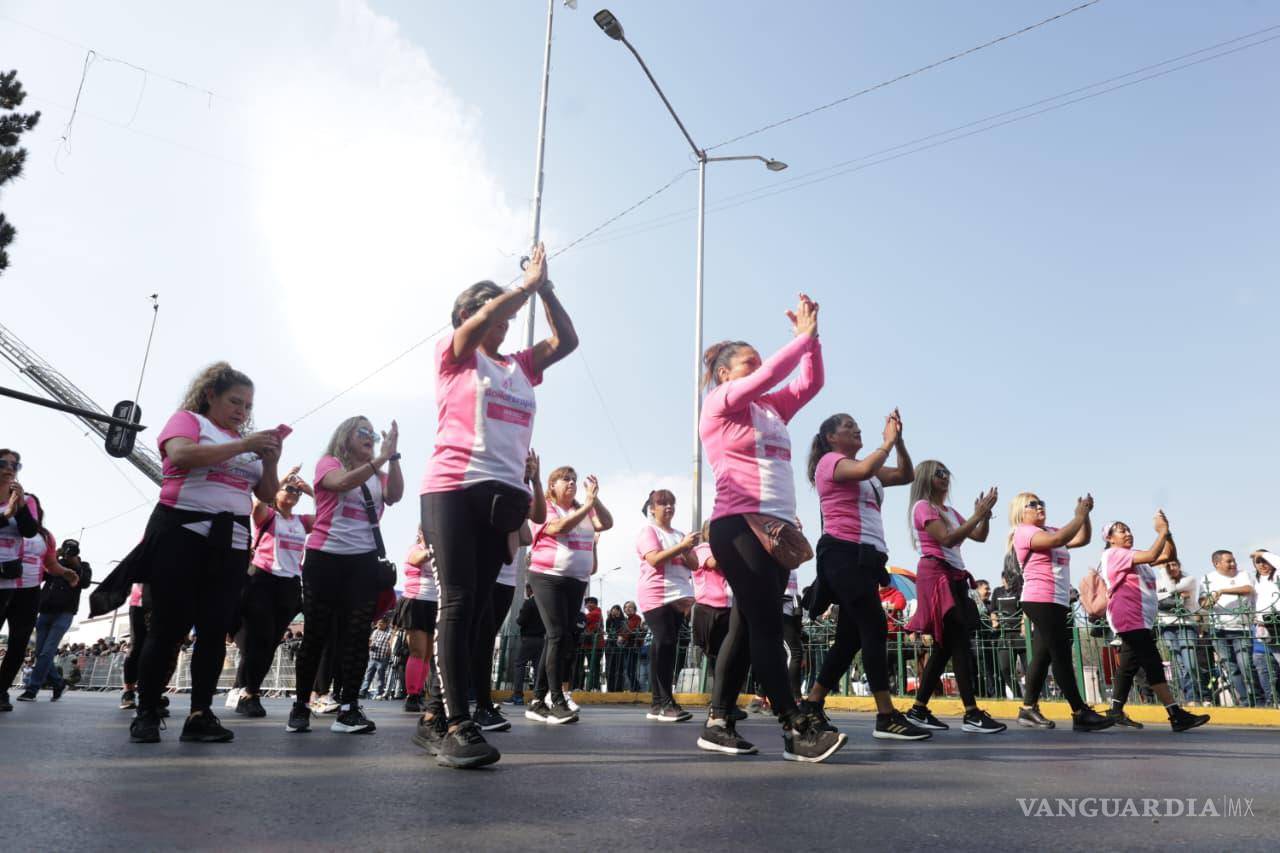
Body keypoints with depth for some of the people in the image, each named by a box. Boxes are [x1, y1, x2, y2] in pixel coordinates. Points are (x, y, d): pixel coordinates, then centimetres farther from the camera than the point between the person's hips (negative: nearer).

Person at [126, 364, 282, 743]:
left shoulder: (248, 440, 18)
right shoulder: (187, 419, 5)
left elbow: (268, 495, 14)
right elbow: (182, 455, -18)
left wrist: (270, 462, -4)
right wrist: (242, 446, -19)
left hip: (230, 543, 5)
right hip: (182, 533, -5)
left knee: (214, 630, 1)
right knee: (169, 627, -4)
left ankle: (200, 715, 5)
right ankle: (146, 713, 8)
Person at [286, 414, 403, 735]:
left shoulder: (379, 475, 13)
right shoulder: (329, 462, 3)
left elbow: (395, 496, -7)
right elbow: (343, 483, -19)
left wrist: (393, 456, -15)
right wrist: (381, 457, -26)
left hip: (364, 561, 3)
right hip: (326, 557, -3)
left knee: (357, 634, -2)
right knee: (316, 633, 3)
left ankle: (348, 709, 0)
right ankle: (300, 706, 17)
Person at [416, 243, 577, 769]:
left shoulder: (520, 367, 22)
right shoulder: (454, 354, 8)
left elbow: (566, 340, 18)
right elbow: (485, 314, -9)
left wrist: (545, 287, 13)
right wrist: (529, 283, 3)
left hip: (504, 496, 6)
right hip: (453, 489, -6)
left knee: (473, 610, 4)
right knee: (457, 603, -12)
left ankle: (435, 720, 11)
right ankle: (458, 725, -14)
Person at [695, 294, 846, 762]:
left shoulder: (770, 407, 22)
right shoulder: (720, 403, 2)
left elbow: (810, 382, 18)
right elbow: (773, 371, -9)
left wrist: (811, 338, 8)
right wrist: (804, 335, 0)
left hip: (779, 527, 8)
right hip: (739, 526, -8)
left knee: (747, 626, 6)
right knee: (766, 624, -11)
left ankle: (718, 723, 11)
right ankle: (798, 729, -12)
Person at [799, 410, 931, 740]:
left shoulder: (864, 469, 24)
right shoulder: (830, 462, 0)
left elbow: (907, 475, 20)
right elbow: (866, 469, -20)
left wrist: (899, 440, 8)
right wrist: (887, 441, -5)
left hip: (864, 557, 9)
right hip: (844, 554, -9)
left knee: (852, 635, 7)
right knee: (875, 628, -14)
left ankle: (811, 705, 14)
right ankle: (887, 717, -12)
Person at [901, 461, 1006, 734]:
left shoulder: (950, 511, 21)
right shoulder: (923, 506, -5)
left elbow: (980, 537, 15)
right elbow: (947, 539, -17)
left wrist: (986, 514, -2)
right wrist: (977, 514, -16)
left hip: (954, 577, 9)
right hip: (937, 577, -9)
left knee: (945, 646, 6)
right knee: (959, 643, -15)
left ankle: (918, 710, 11)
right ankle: (972, 714, -16)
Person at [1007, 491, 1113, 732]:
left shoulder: (1050, 530, 21)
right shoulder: (1024, 532, -7)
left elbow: (1083, 539, 16)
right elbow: (1058, 540, -23)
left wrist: (1086, 515, 3)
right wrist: (1079, 515, -14)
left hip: (1057, 602, 9)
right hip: (1041, 601, -9)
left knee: (1043, 656, 8)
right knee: (1061, 655, -11)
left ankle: (1028, 710, 12)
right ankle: (1080, 713, -10)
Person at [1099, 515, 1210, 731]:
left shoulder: (1134, 556, 21)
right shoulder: (1114, 554, -8)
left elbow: (1169, 555, 10)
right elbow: (1151, 555, -21)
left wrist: (1167, 532, -3)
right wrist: (1161, 532, -12)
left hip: (1139, 620, 10)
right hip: (1129, 620, -10)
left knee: (1129, 664, 10)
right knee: (1153, 665, -12)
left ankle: (1116, 712, 14)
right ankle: (1177, 716, -13)